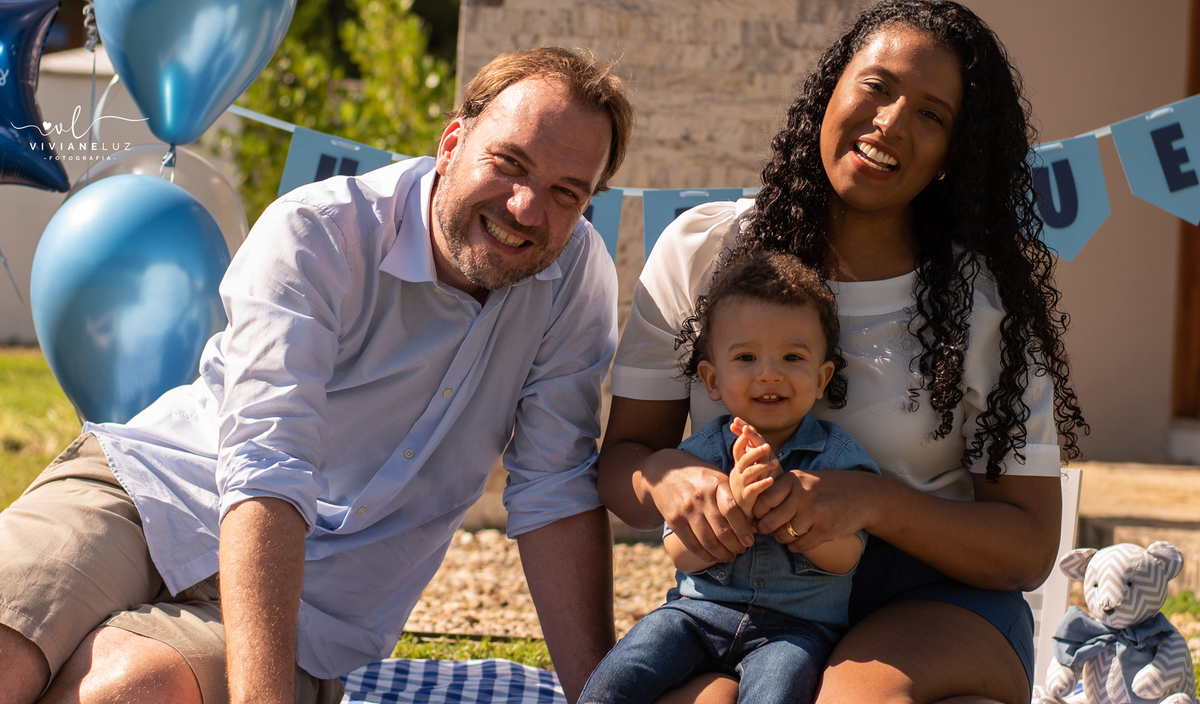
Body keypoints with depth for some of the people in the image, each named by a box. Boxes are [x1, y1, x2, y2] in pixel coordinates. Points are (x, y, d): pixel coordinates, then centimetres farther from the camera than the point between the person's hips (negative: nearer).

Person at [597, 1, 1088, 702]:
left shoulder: (989, 301, -2)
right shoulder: (702, 252, 3)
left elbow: (1030, 549, -3)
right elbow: (621, 455, 6)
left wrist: (872, 501, -21)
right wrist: (668, 478, -19)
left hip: (935, 601, -1)